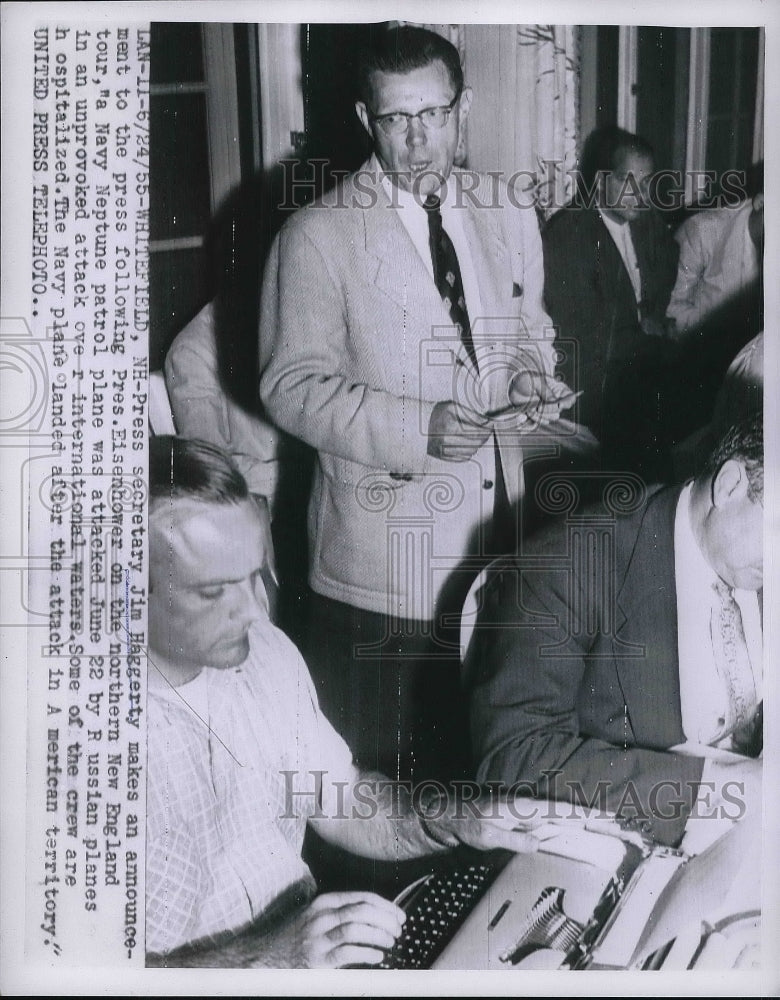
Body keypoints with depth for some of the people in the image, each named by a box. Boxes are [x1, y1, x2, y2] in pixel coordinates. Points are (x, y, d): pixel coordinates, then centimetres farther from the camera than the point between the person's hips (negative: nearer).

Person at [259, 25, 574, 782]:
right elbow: (293, 385, -11)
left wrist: (529, 378, -5)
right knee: (372, 781, 6)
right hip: (382, 567, -4)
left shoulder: (509, 221, 9)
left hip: (496, 547, 5)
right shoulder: (319, 236, -8)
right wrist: (418, 428, -24)